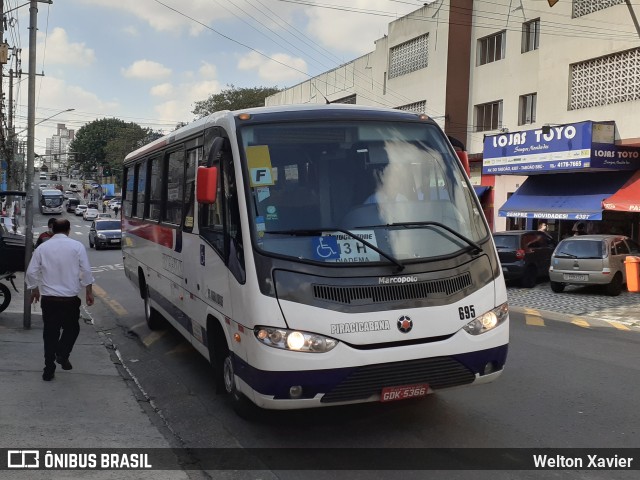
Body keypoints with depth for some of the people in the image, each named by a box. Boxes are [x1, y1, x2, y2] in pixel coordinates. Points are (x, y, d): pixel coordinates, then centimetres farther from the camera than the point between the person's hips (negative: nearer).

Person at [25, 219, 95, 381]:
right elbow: (86, 270, -5)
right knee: (71, 328, 19)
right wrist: (89, 291, 6)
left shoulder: (42, 247, 2)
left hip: (48, 298, 2)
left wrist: (34, 289, 20)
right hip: (70, 298, -2)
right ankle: (62, 354, -2)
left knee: (50, 333, 10)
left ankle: (49, 370, 13)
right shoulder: (77, 246, -4)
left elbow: (31, 272, 3)